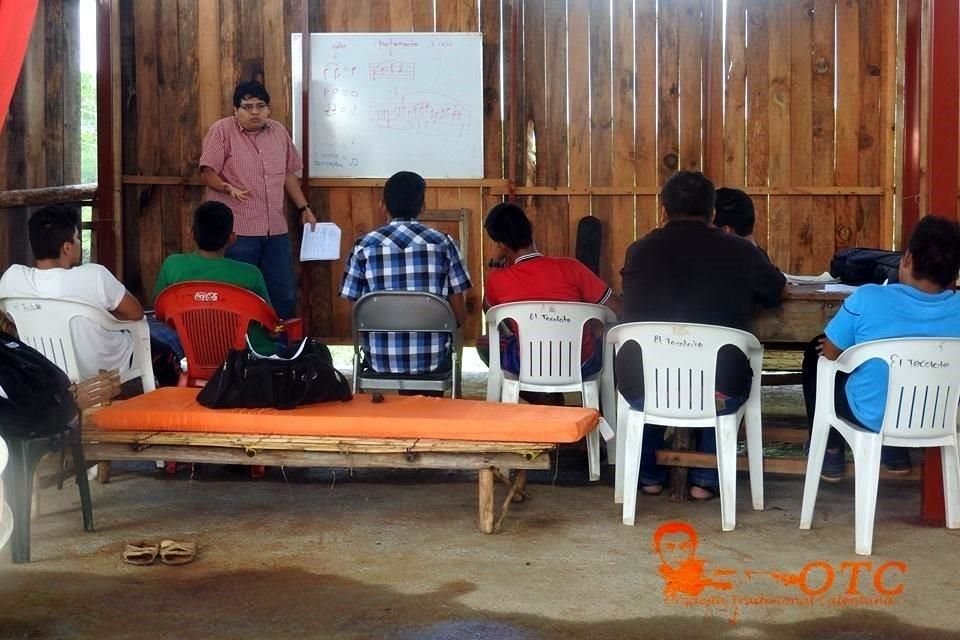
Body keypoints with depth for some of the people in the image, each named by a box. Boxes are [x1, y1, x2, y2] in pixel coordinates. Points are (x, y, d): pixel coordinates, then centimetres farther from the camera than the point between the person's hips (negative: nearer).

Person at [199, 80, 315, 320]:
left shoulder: (278, 131, 13)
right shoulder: (222, 130, -5)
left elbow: (288, 173, 21)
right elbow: (208, 173, -9)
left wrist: (303, 208, 18)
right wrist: (229, 188, -27)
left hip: (275, 229, 6)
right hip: (237, 230, -5)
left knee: (284, 295, 9)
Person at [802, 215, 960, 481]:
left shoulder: (868, 298, -26)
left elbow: (830, 353, -11)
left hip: (872, 416, -3)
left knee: (815, 354, 24)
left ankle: (831, 452, 26)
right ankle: (895, 451, 32)